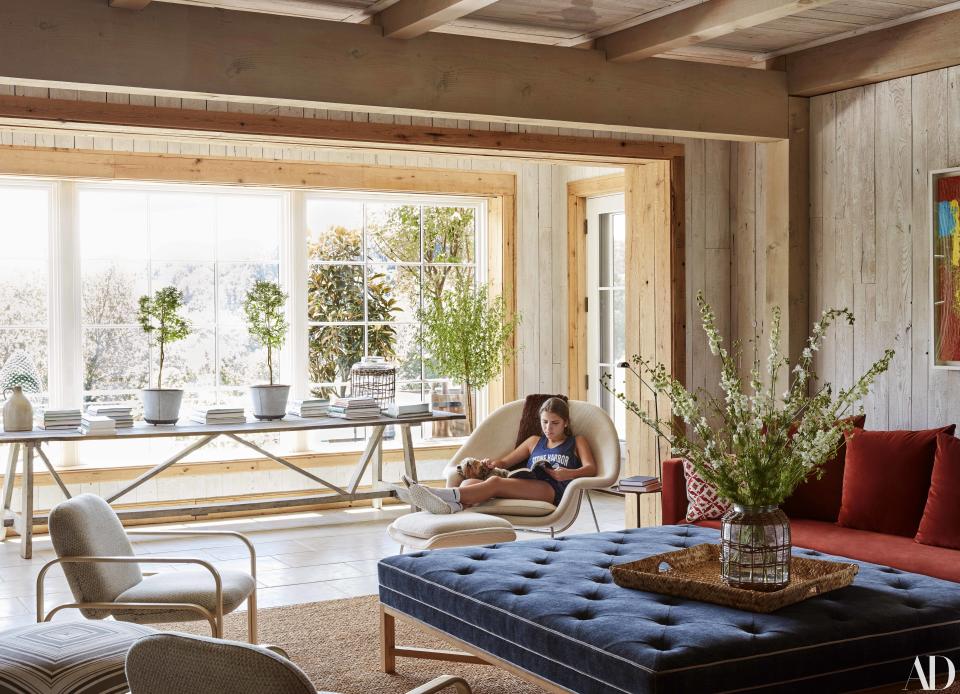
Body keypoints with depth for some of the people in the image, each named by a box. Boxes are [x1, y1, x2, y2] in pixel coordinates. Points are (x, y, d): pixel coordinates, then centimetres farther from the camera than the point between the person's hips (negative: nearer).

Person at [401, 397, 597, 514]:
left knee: (495, 482, -35)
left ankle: (446, 495, -53)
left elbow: (591, 468, 6)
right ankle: (451, 505, -60)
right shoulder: (534, 441, 36)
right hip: (527, 487, 5)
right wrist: (491, 463, 10)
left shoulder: (577, 442, 23)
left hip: (553, 490, -5)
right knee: (469, 482, -26)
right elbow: (505, 461, 35)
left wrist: (569, 473, -14)